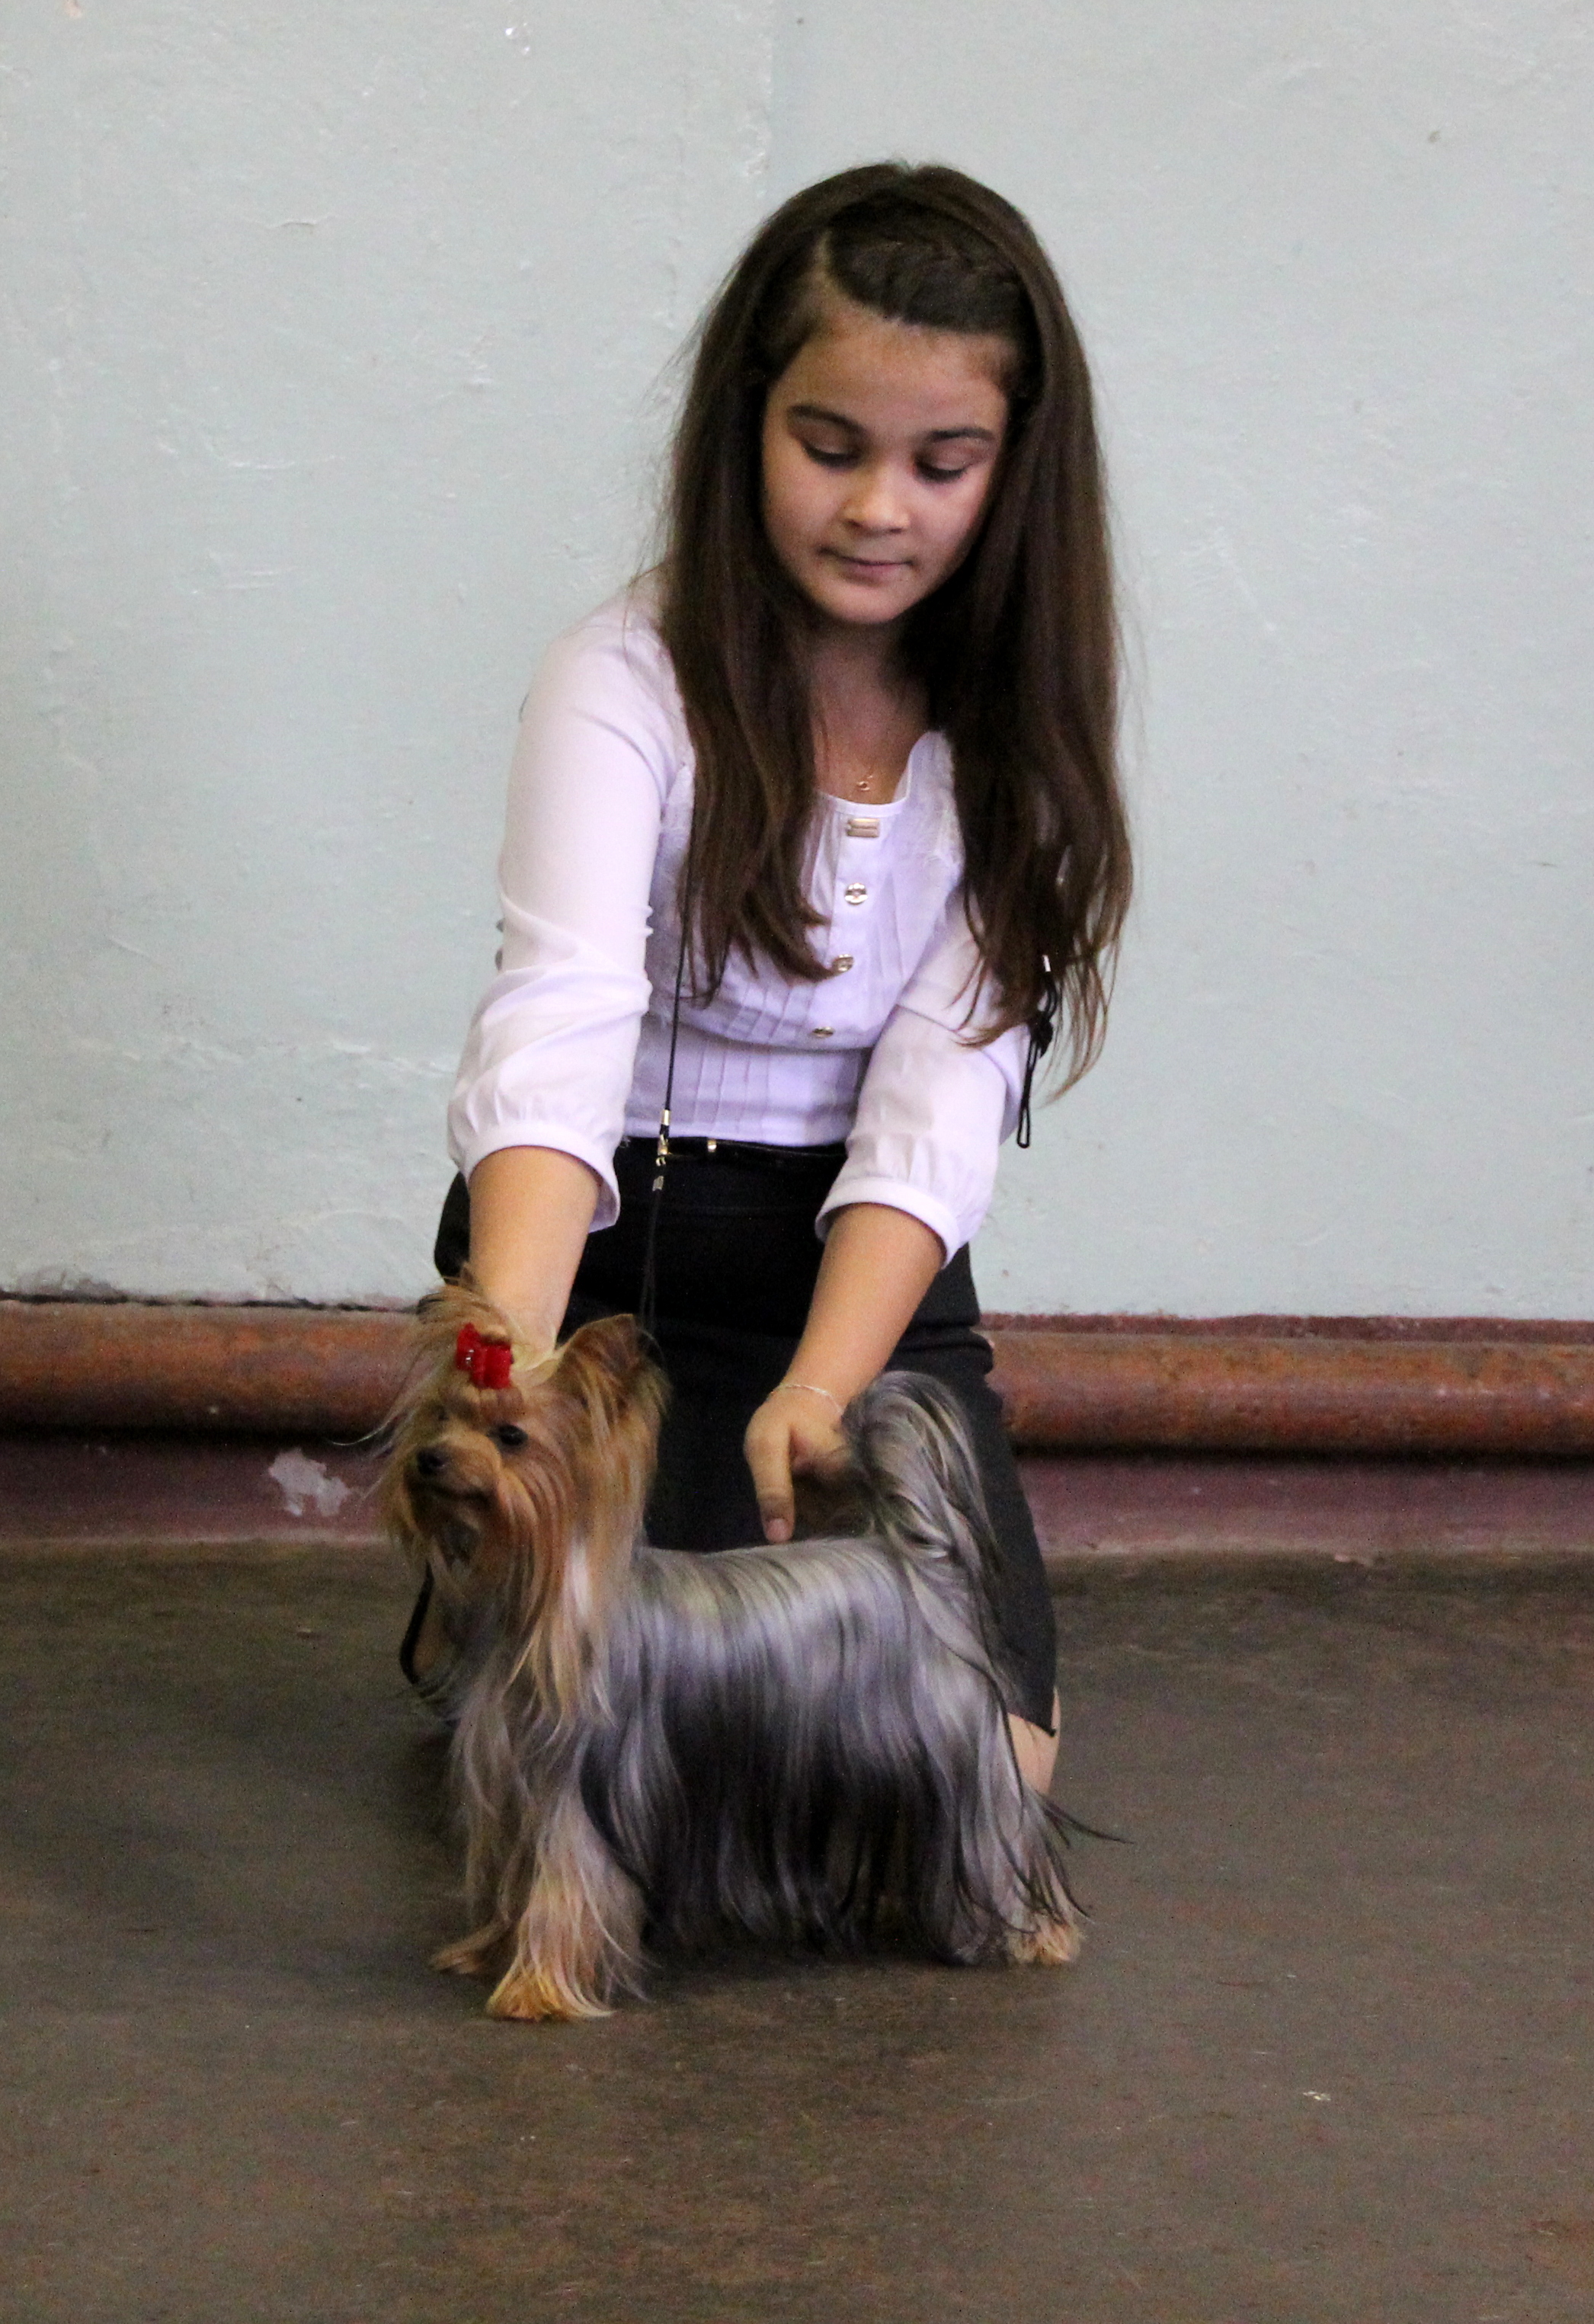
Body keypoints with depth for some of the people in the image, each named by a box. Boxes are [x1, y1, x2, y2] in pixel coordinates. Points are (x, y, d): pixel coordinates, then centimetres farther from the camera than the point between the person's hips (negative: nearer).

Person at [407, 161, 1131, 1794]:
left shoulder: (1021, 729, -3)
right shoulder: (631, 680, -14)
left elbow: (944, 1099, -13)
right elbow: (559, 1023, -30)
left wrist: (818, 1394, -30)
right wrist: (509, 1357, -48)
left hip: (871, 1278, 4)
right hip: (612, 1251, -3)